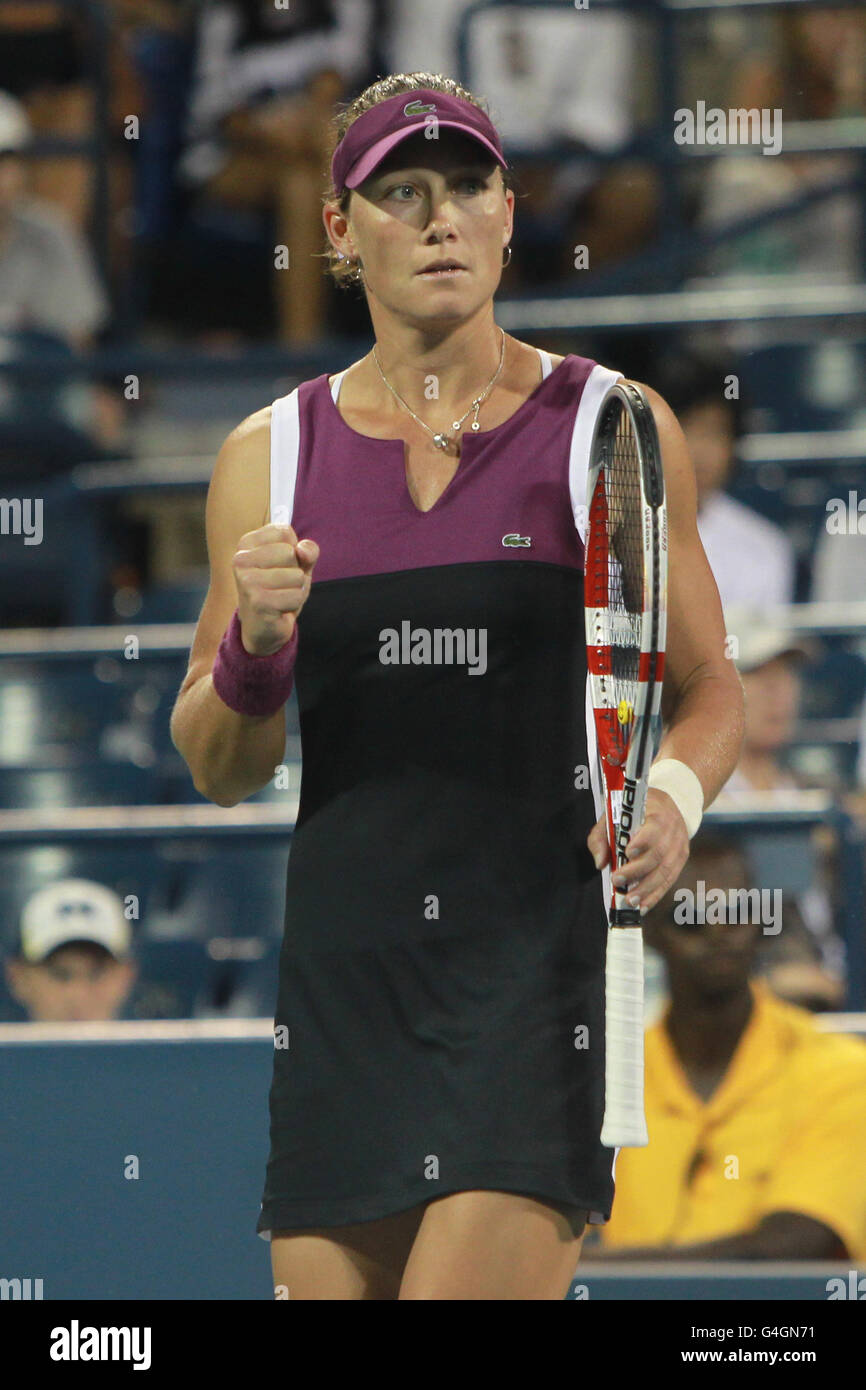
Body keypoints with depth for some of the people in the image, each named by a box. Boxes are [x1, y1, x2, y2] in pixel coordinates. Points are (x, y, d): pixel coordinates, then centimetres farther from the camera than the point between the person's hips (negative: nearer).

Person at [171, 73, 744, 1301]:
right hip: (343, 964, 3)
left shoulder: (612, 428, 3)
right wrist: (253, 645, -8)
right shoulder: (273, 455, 9)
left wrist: (674, 794, -13)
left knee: (470, 1287, -17)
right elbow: (220, 773, 12)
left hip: (545, 956, -3)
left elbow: (708, 684, 9)